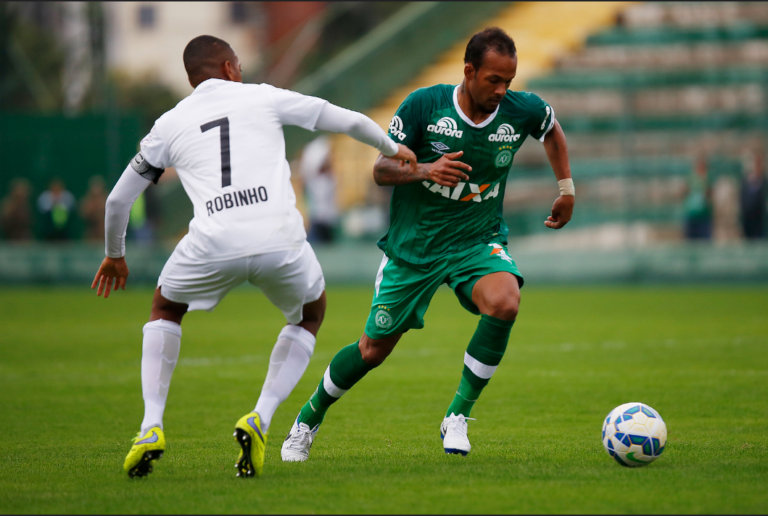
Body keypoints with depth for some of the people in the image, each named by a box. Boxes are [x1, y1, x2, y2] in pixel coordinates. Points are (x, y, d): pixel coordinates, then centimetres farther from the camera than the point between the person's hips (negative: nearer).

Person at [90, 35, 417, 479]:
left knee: (165, 311, 29)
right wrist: (391, 148, 42)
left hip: (213, 243, 1)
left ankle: (152, 428, 10)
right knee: (309, 316, 29)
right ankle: (259, 421, 9)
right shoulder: (263, 98, 18)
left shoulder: (169, 124, 21)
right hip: (280, 239, 0)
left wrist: (115, 255, 44)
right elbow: (349, 121, 22)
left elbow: (118, 200, 26)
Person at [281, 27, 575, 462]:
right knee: (374, 349, 7)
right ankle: (309, 419, 35)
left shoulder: (522, 111, -9)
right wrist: (424, 170, -31)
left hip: (478, 239, 1)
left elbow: (553, 129, 16)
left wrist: (567, 188, 14)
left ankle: (458, 417, -16)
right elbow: (381, 169, -12)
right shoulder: (424, 105, -16)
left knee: (505, 302, -32)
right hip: (414, 244, -1)